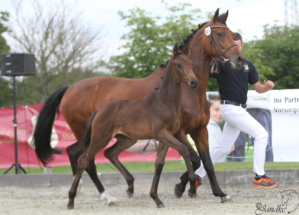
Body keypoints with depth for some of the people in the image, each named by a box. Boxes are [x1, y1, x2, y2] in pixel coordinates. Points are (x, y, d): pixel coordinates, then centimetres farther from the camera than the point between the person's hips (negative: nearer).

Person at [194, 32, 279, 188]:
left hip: (239, 110, 7)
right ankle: (259, 177, -10)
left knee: (223, 148, 11)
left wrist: (267, 86, -8)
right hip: (230, 108, -7)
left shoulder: (247, 65, 11)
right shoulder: (221, 64, -8)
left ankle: (197, 175, 20)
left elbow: (258, 88, 12)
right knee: (261, 134, -14)